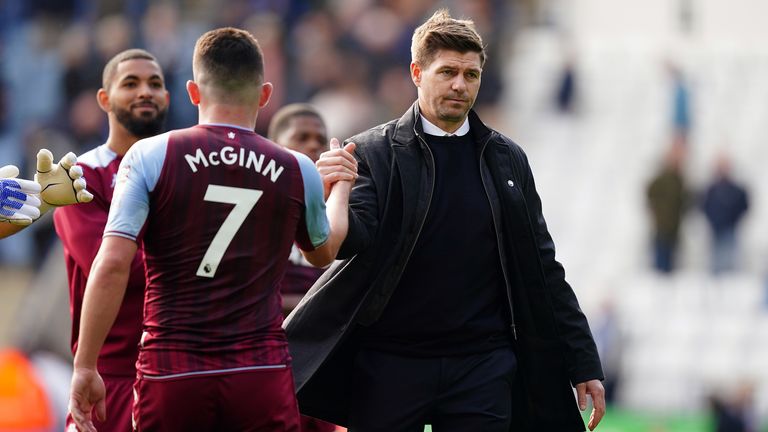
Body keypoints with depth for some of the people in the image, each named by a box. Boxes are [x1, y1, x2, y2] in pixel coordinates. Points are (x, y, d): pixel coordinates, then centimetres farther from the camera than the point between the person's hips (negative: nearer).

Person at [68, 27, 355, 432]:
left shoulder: (150, 156, -2)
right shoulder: (298, 171, 5)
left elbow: (112, 265, -10)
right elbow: (323, 251, 27)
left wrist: (85, 367, -4)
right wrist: (341, 184, 46)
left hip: (171, 373, -1)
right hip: (263, 377, 1)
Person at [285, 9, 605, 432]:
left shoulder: (506, 159, 9)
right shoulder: (373, 152, 0)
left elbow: (541, 270, 11)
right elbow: (356, 239, -12)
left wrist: (583, 364, 8)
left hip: (482, 366, 2)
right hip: (389, 363, -2)